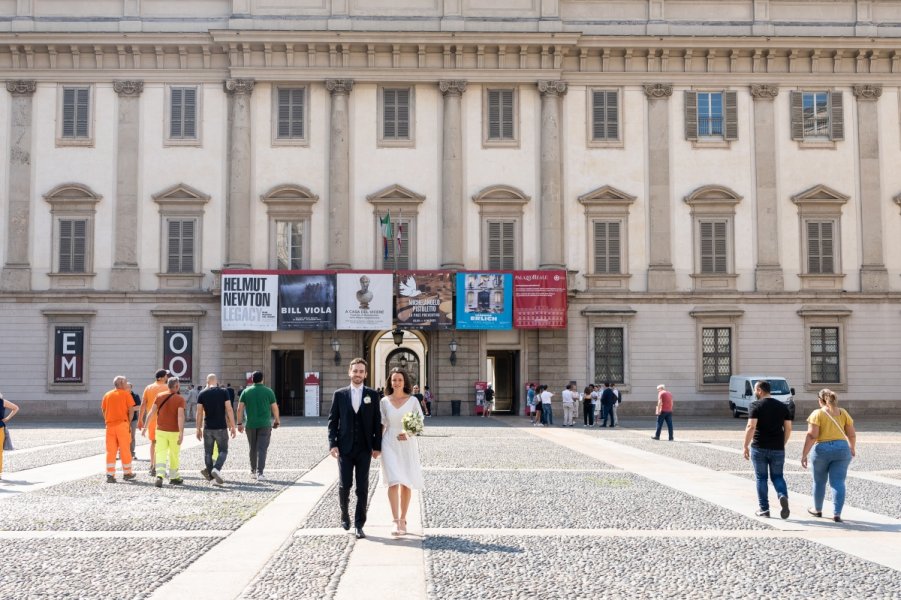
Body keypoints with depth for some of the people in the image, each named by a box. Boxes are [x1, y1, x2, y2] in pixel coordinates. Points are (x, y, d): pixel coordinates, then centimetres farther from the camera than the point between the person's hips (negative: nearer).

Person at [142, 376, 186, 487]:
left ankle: (159, 476, -20)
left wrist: (145, 427, 7)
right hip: (174, 432, -2)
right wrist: (181, 433, -19)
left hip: (160, 431, 2)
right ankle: (174, 477, 24)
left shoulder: (159, 396, 2)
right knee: (174, 456, 13)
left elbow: (151, 413, 0)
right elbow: (180, 416, -17)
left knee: (160, 454, -1)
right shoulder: (180, 399, -9)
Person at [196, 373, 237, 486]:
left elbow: (199, 413, 1)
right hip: (221, 427, -2)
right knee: (223, 451, 6)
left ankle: (210, 474, 16)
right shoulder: (224, 392, -3)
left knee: (208, 452, 13)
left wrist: (199, 429, 9)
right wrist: (232, 427, -2)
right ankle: (216, 469, -16)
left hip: (208, 428, 2)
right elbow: (229, 410, -7)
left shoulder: (202, 394, 1)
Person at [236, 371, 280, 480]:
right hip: (265, 425, -2)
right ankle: (259, 472, -13)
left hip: (250, 425, 2)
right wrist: (277, 421, 15)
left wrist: (239, 423, 6)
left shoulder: (246, 392, 3)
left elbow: (240, 408, 0)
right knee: (262, 449, -4)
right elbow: (275, 408, 1)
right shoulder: (268, 392, -1)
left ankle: (253, 471, 24)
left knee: (253, 449, 15)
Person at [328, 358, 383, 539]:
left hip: (364, 448, 0)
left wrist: (377, 446, -1)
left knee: (362, 488, 0)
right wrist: (332, 444, -5)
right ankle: (345, 514, 26)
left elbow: (377, 422, 4)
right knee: (344, 485, 0)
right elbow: (333, 421, 4)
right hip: (345, 448, 0)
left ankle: (359, 525, 7)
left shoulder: (372, 395, 5)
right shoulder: (339, 394, 5)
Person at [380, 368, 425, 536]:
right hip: (389, 445, -1)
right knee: (393, 482, -13)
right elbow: (381, 425, 8)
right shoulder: (384, 401, 3)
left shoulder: (413, 401, 1)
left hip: (408, 445, 1)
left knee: (406, 484, 6)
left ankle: (403, 519, 21)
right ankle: (396, 522, -15)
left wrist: (408, 433, -17)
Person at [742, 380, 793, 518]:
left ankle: (764, 509, 10)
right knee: (777, 476, 13)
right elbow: (788, 428, 6)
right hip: (777, 449, 3)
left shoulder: (756, 405, -7)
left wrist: (746, 446, -10)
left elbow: (751, 427, -16)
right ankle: (783, 496, -15)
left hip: (759, 448, -3)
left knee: (761, 478, 8)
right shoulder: (782, 406, 7)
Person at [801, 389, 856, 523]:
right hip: (841, 448, 2)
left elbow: (811, 436, -13)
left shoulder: (817, 414, -5)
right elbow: (852, 434, 8)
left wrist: (804, 454, -10)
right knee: (838, 483, 2)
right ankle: (837, 514, -6)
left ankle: (818, 510, 29)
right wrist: (853, 448, 26)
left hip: (822, 449, -2)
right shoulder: (843, 413, 6)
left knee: (819, 481, 15)